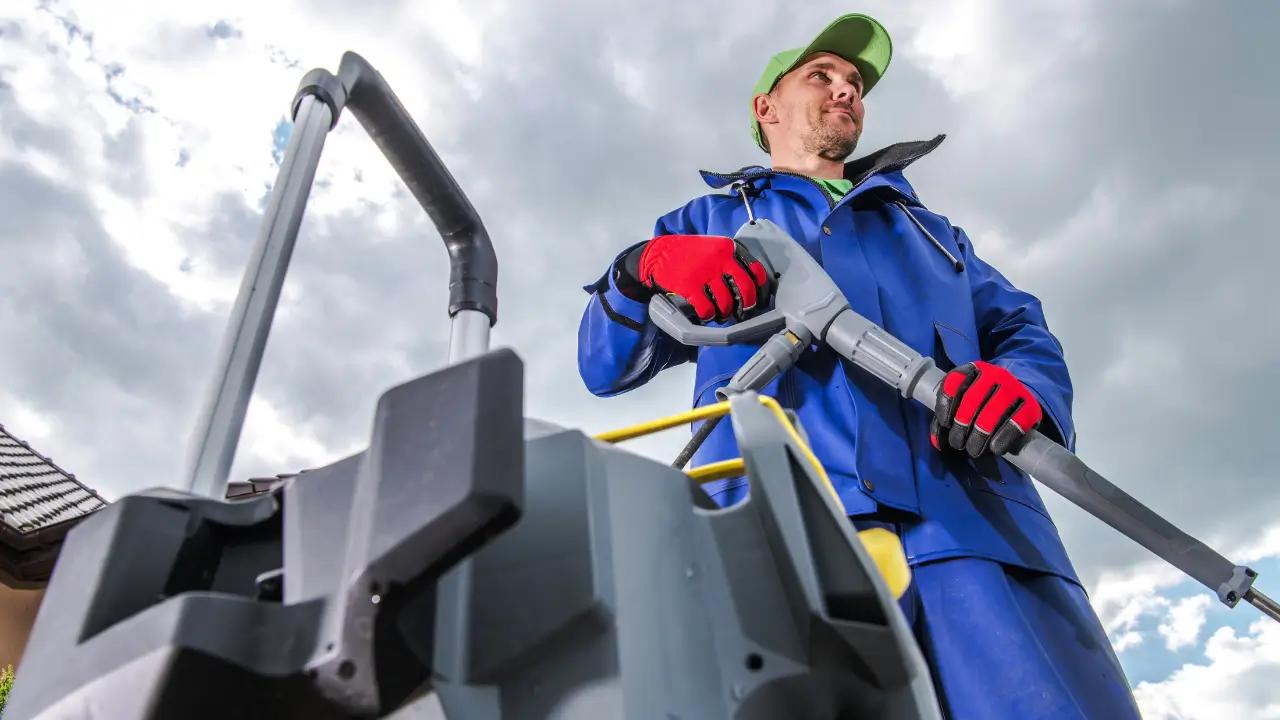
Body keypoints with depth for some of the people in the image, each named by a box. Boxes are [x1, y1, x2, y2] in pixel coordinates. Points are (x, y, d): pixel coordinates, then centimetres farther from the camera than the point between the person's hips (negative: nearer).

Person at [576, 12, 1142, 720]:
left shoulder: (924, 225, 35)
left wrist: (1024, 386, -4)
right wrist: (646, 265, -6)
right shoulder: (706, 222, 27)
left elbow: (1022, 331, 22)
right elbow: (604, 365, 17)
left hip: (972, 523, 3)